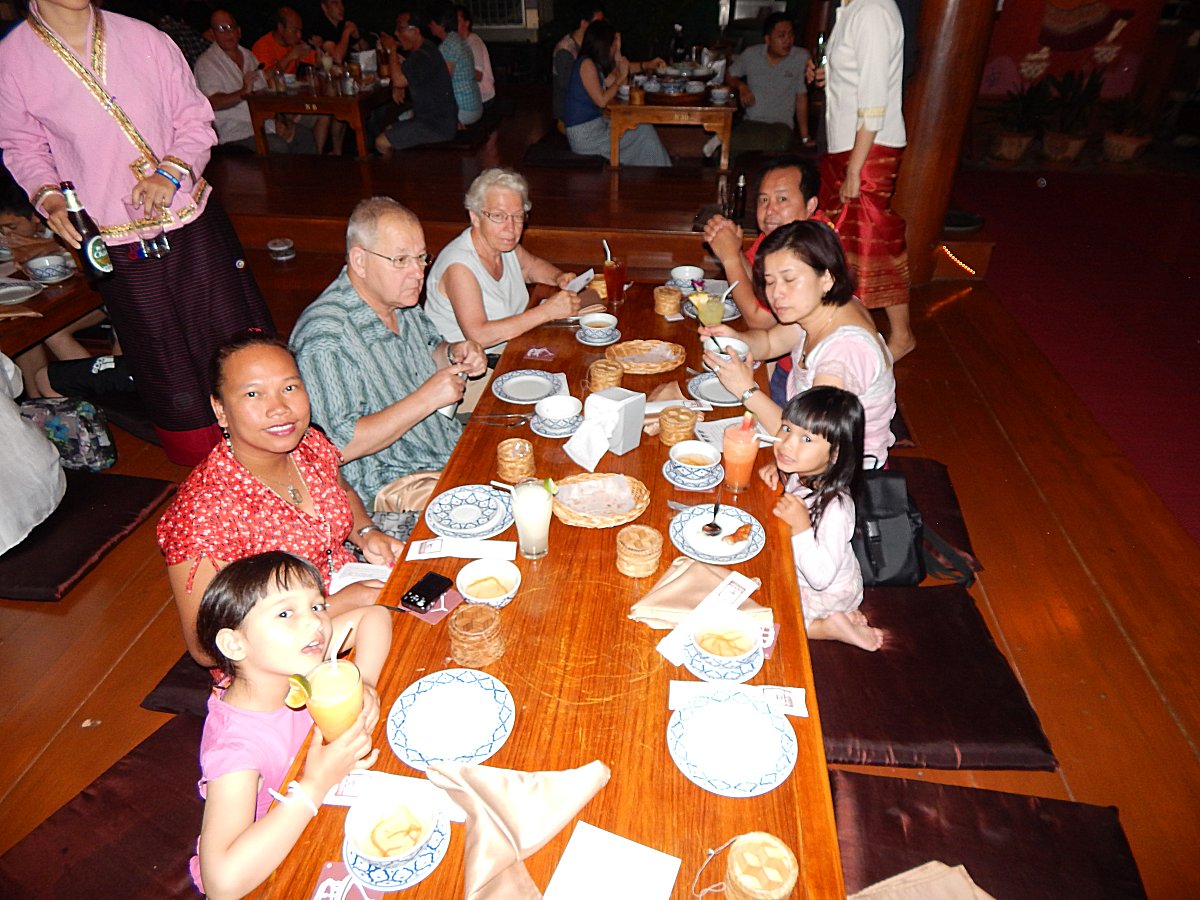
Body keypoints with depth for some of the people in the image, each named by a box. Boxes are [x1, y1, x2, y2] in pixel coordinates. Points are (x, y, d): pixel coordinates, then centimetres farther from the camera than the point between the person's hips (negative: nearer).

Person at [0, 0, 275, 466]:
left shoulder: (144, 38, 1)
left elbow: (195, 118, 4)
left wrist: (172, 172, -13)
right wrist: (48, 196, -10)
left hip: (194, 222, 1)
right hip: (117, 245, -1)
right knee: (166, 370, 9)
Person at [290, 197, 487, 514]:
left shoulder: (399, 300, 3)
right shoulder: (325, 338, -23)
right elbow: (341, 447, -25)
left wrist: (453, 353, -2)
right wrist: (427, 398, -27)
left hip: (454, 446, 9)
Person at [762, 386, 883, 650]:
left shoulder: (835, 509, -37)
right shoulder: (802, 471, -16)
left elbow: (821, 577, -32)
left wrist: (801, 527, -40)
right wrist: (776, 472, -11)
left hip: (827, 594, -7)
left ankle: (828, 627, 4)